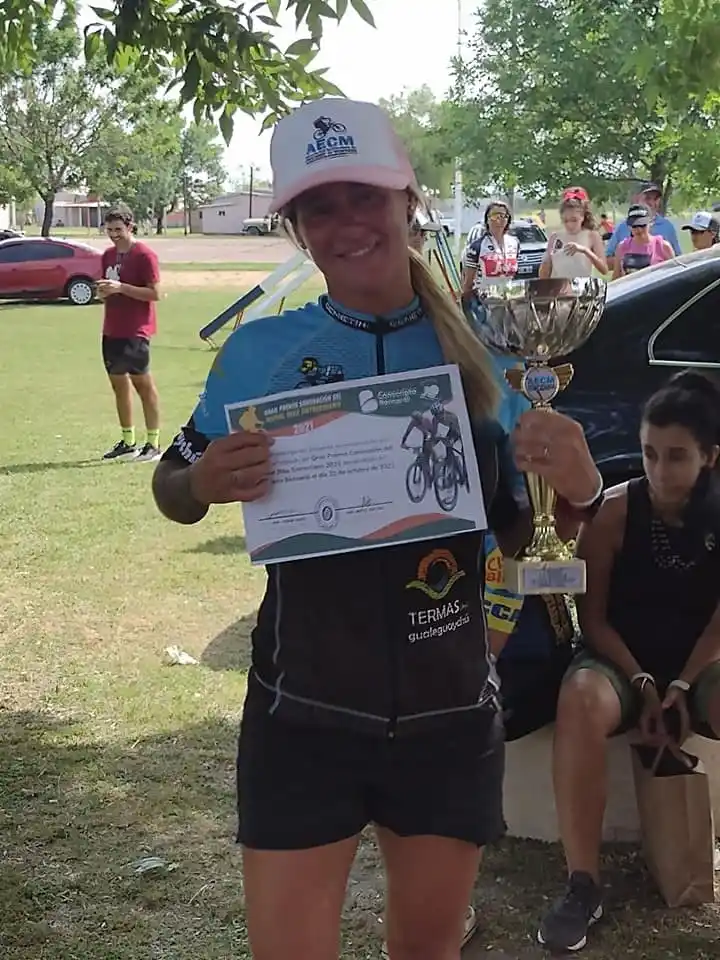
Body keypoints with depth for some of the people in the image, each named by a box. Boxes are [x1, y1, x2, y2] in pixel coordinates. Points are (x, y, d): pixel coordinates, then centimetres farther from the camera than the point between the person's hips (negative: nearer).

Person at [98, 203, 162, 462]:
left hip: (135, 331, -8)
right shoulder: (108, 255, 13)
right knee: (118, 383, 11)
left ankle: (153, 444, -1)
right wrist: (103, 290, -2)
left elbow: (155, 293, -14)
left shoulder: (144, 255, -10)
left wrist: (120, 287, -20)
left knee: (143, 382, -5)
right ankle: (128, 443, 21)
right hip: (112, 330, 8)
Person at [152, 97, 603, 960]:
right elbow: (172, 489, 5)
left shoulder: (479, 352, -3)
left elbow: (519, 537, 5)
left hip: (450, 716, 2)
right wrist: (201, 483, -19)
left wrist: (578, 490, -17)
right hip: (303, 716, -2)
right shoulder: (260, 351, -7)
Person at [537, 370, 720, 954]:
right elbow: (593, 616, -5)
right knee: (580, 698, -36)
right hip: (623, 660, -1)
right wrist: (644, 684, -16)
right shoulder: (616, 510, -7)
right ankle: (584, 886, -33)